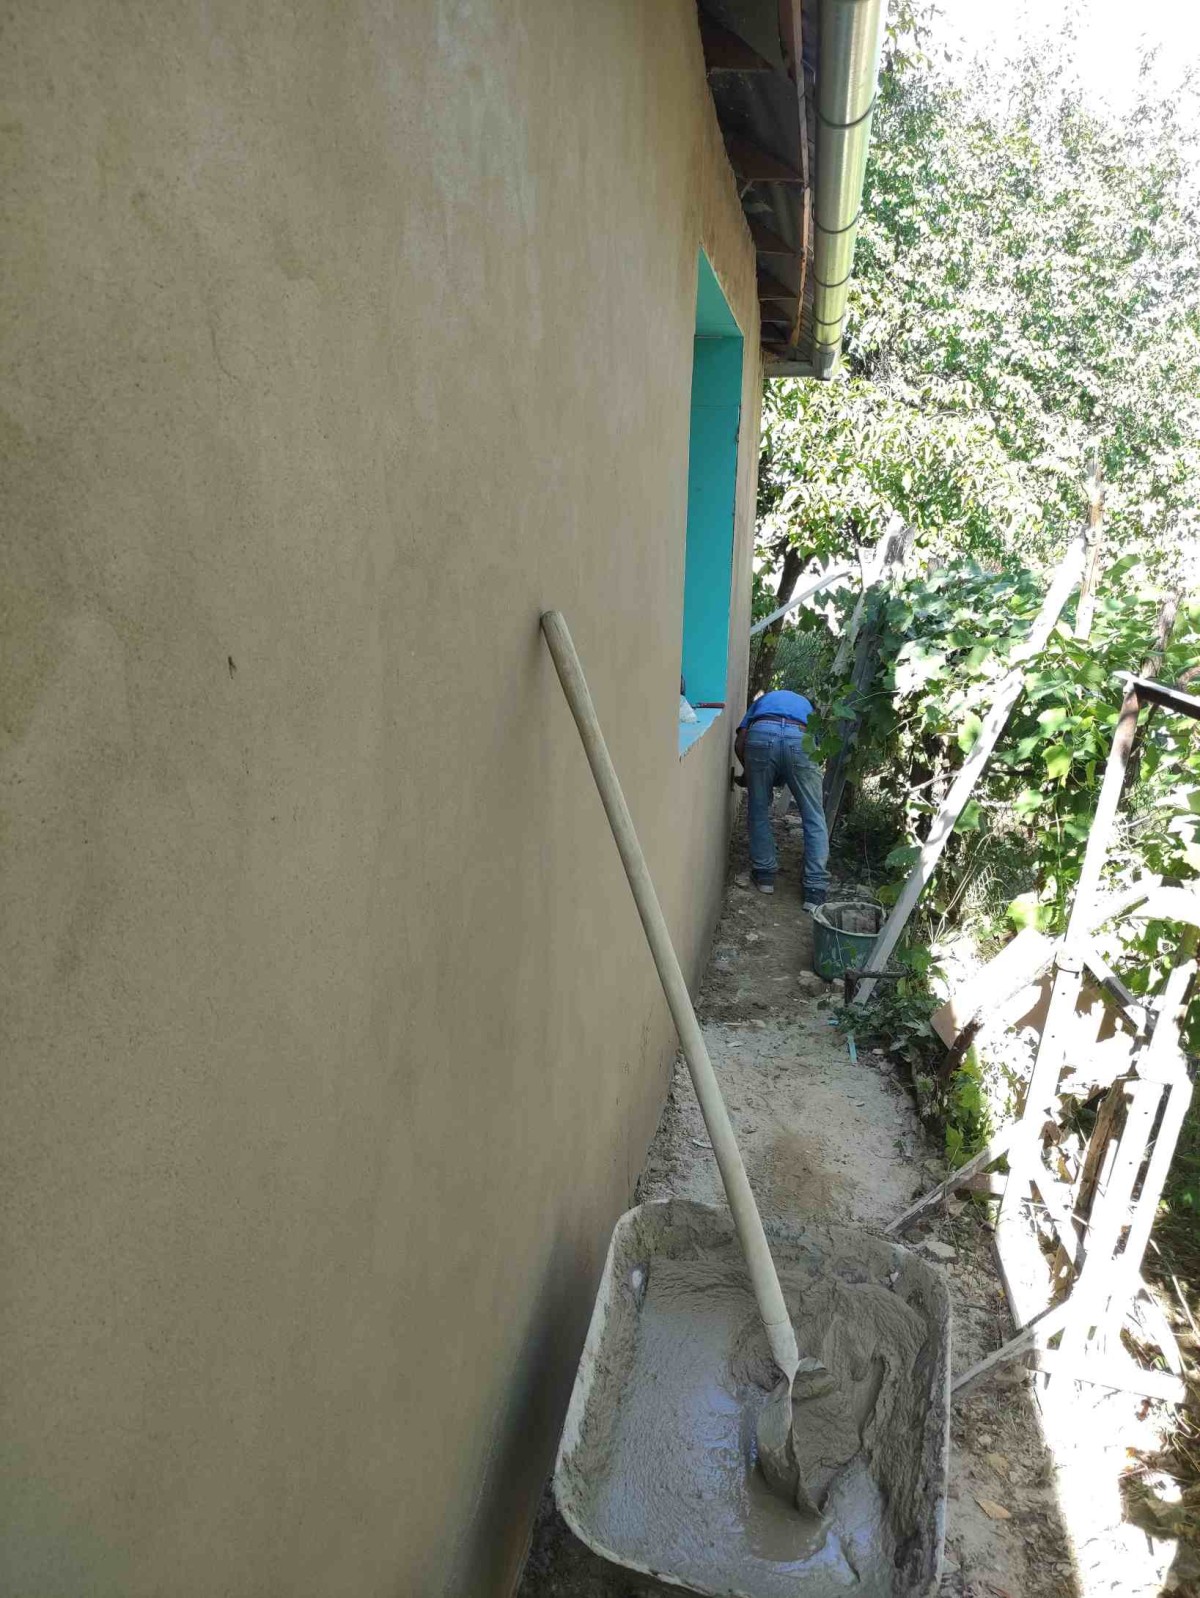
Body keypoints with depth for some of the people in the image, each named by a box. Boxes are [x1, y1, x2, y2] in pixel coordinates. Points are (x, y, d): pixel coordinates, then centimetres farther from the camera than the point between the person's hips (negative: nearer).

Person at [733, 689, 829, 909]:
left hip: (761, 734, 0)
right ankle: (815, 891, 7)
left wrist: (751, 773, 35)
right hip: (800, 739, 0)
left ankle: (764, 875, 27)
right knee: (814, 819, 9)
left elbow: (739, 743, 22)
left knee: (758, 812, 19)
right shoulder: (805, 704, 44)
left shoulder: (762, 700, 41)